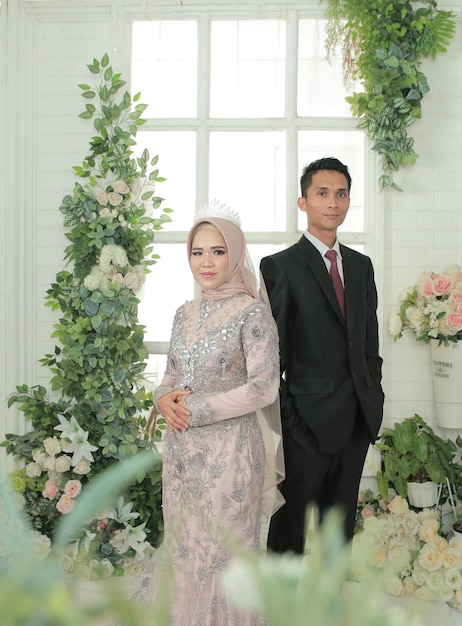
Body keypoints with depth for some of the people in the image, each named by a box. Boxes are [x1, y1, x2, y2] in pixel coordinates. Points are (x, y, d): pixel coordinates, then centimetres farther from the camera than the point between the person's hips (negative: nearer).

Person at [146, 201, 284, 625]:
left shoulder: (252, 312, -9)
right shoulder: (185, 313, 11)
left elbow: (264, 387, -14)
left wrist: (196, 410, -14)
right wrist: (165, 398, -5)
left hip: (229, 447, -6)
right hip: (181, 447, 6)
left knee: (224, 549, 1)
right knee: (183, 546, 12)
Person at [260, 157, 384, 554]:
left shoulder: (361, 265, 13)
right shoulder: (280, 266, -6)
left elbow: (370, 341, 16)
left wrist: (373, 398, 8)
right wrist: (282, 417, -11)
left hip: (358, 418, 6)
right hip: (308, 420, -5)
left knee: (340, 521, 16)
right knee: (290, 523, 4)